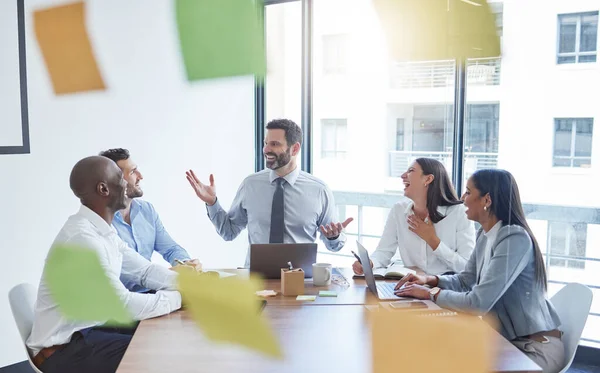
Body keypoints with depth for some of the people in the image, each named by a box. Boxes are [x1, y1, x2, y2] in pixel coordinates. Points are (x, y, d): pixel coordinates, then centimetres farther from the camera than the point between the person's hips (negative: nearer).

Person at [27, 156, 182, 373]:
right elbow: (121, 305, -29)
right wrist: (177, 297, -17)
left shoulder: (103, 231, 5)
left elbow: (144, 270, 9)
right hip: (63, 348, -9)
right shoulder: (83, 236, -27)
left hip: (88, 328, 9)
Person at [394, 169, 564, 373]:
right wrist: (430, 280, -4)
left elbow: (478, 303, -30)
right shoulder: (485, 235, 4)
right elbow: (464, 281, 14)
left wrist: (431, 293, -17)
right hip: (507, 339, 7)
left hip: (537, 347, -7)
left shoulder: (514, 239, -25)